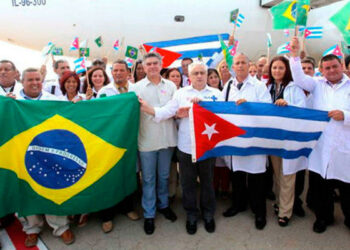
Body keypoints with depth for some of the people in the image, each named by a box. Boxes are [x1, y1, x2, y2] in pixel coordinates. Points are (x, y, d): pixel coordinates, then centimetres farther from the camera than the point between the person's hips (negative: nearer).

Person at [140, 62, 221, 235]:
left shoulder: (215, 93, 5)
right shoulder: (181, 93, 4)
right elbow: (165, 112, -7)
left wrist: (201, 103, -16)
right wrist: (146, 107, -19)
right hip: (186, 146, 0)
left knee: (207, 181, 15)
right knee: (188, 183, 11)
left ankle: (208, 214, 37)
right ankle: (191, 215, 33)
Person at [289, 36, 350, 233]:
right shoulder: (317, 84, 10)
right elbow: (299, 78, -6)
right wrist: (295, 55, -14)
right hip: (321, 147, 2)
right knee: (321, 185, 14)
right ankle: (324, 216, 33)